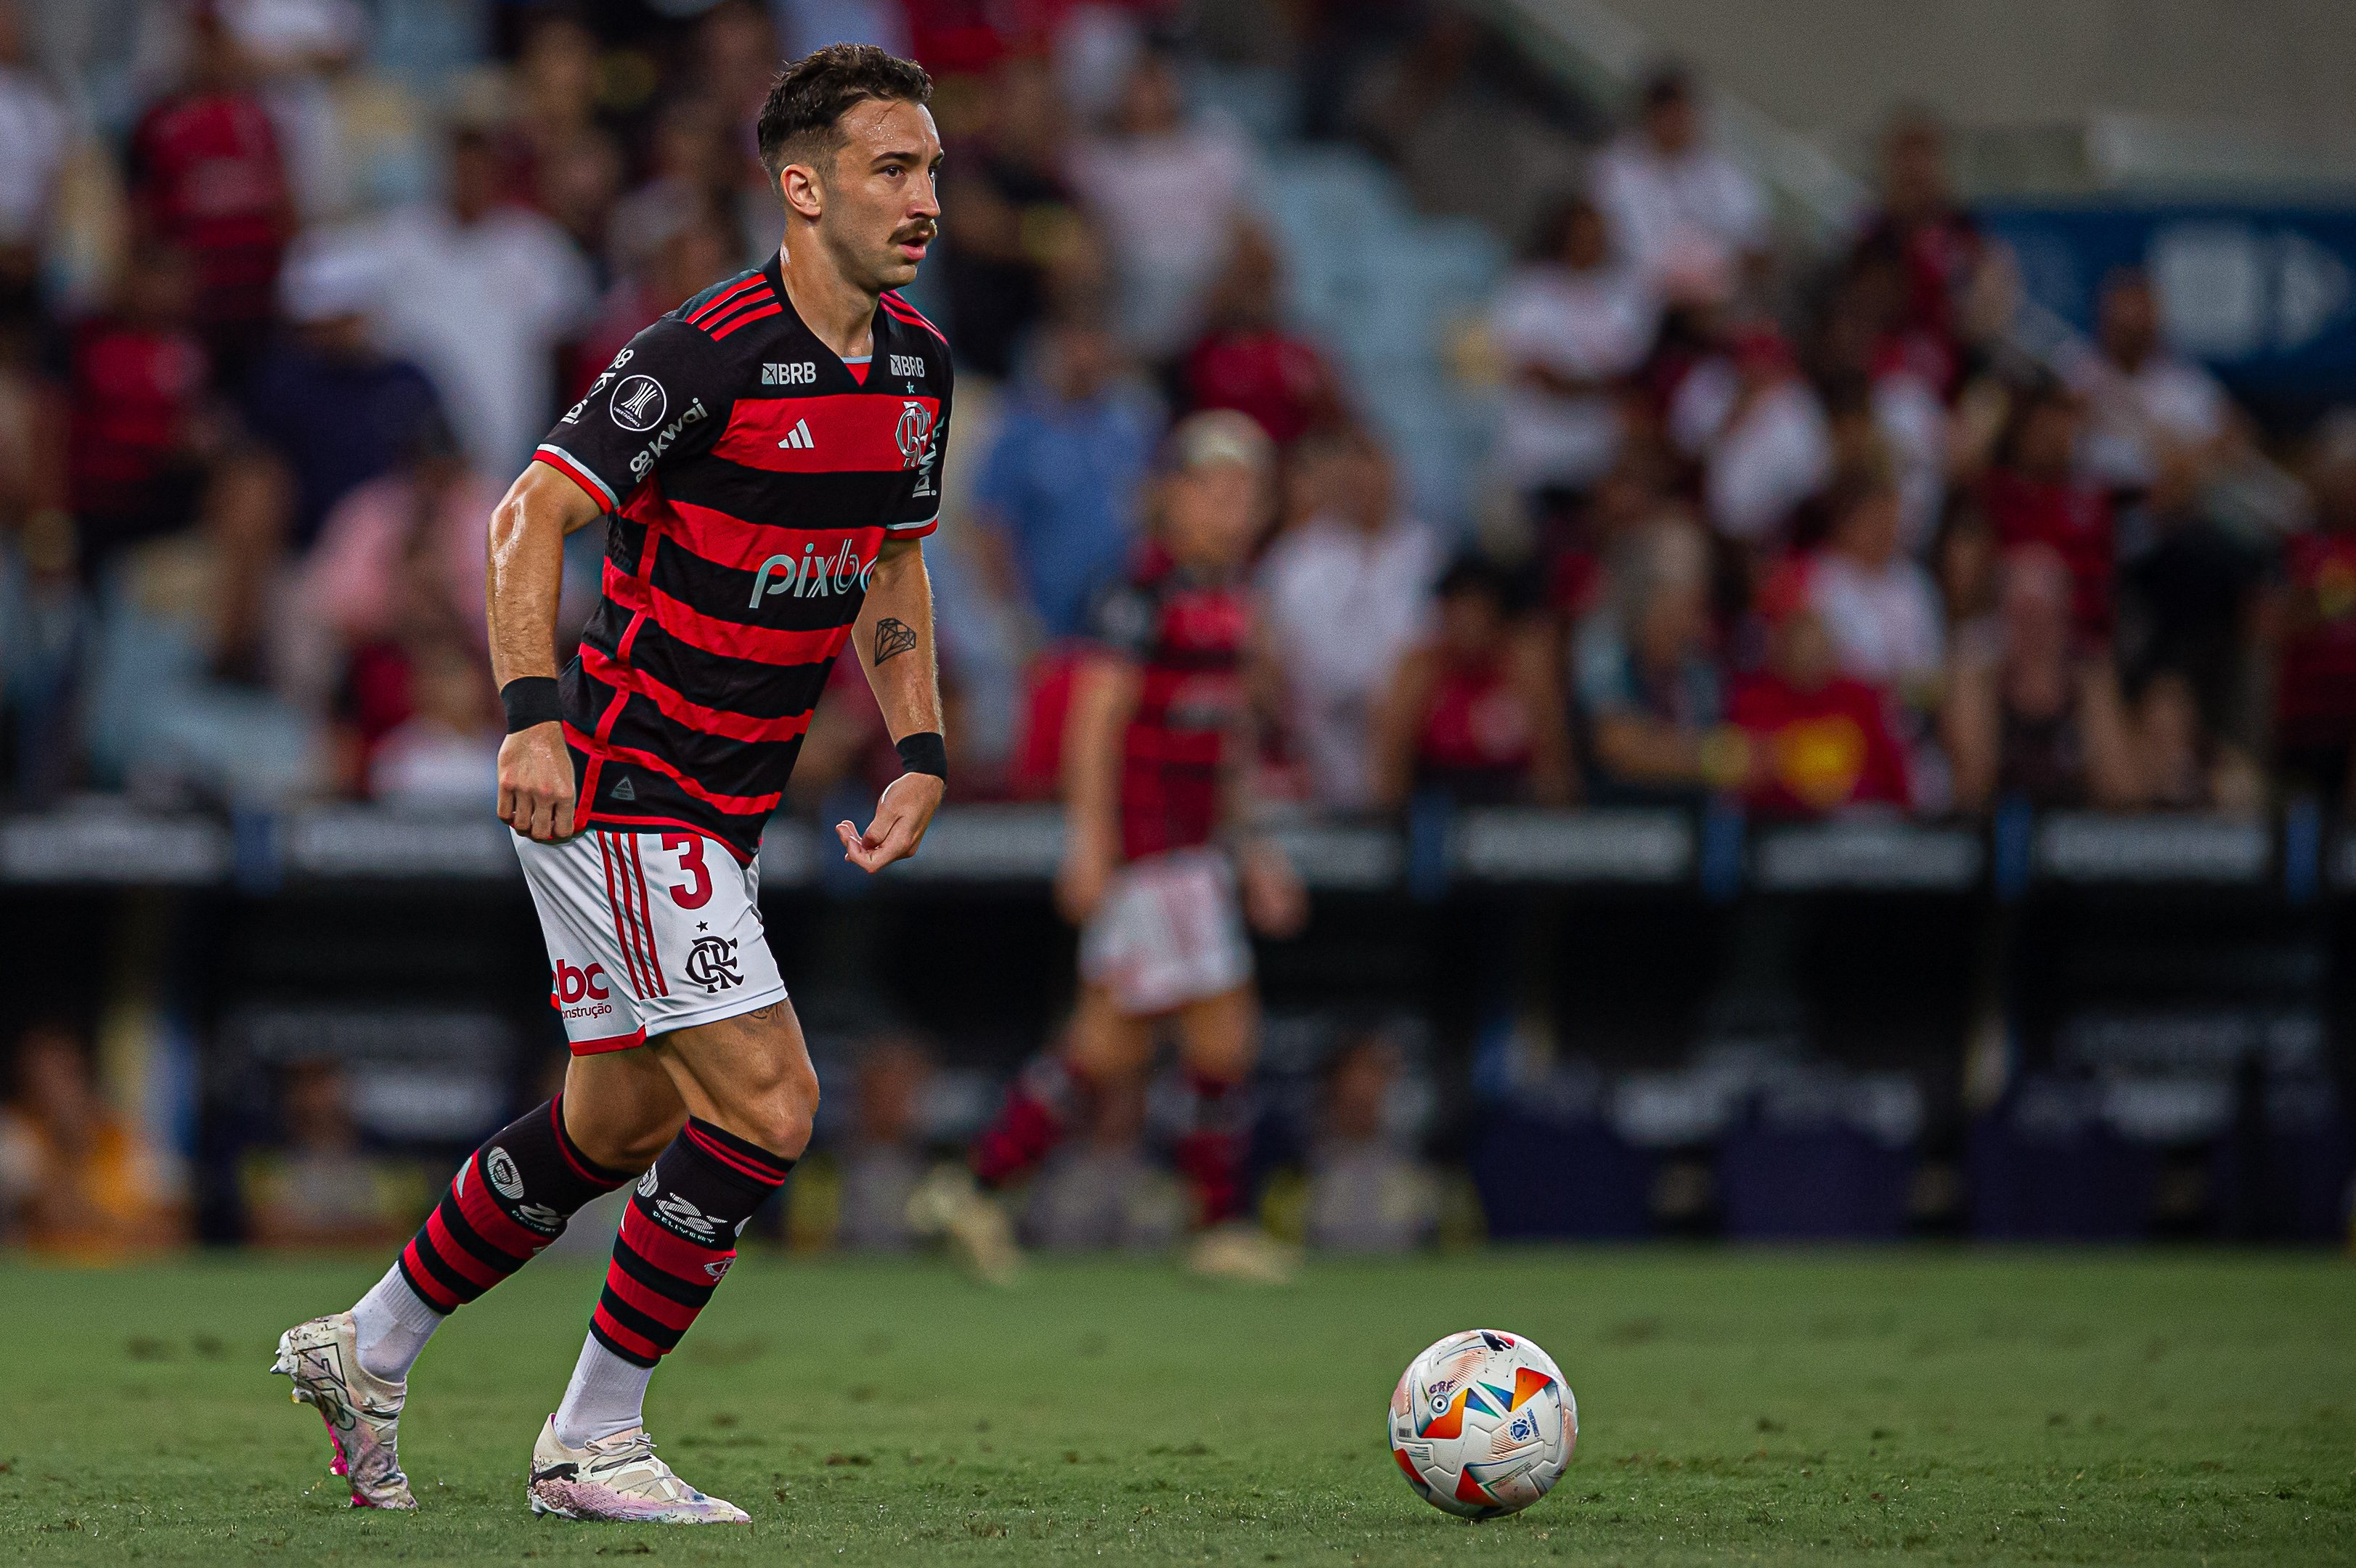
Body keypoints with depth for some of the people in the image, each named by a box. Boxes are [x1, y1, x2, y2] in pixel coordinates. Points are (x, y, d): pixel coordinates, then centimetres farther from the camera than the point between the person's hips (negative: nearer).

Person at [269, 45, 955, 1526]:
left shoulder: (915, 362, 7)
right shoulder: (711, 350, -19)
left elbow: (894, 571, 20)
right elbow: (533, 515, -17)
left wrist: (921, 759, 9)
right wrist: (533, 720, -26)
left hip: (724, 814, 9)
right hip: (618, 788, -9)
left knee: (618, 1128, 15)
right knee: (768, 1102, -14)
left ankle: (368, 1349, 33)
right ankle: (593, 1444, -3)